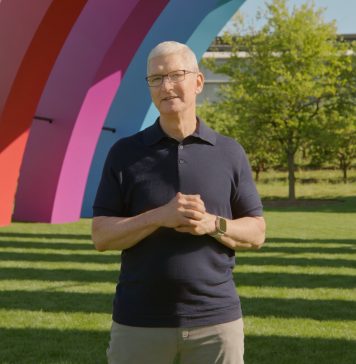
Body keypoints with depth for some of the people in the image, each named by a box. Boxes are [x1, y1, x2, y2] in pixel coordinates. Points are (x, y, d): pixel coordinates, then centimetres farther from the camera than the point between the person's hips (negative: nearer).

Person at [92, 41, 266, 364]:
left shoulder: (230, 153, 5)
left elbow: (256, 233, 7)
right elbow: (101, 236, -2)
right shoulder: (125, 153, 2)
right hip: (140, 322, 0)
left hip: (216, 320, 1)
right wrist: (160, 217, -18)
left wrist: (213, 225, -14)